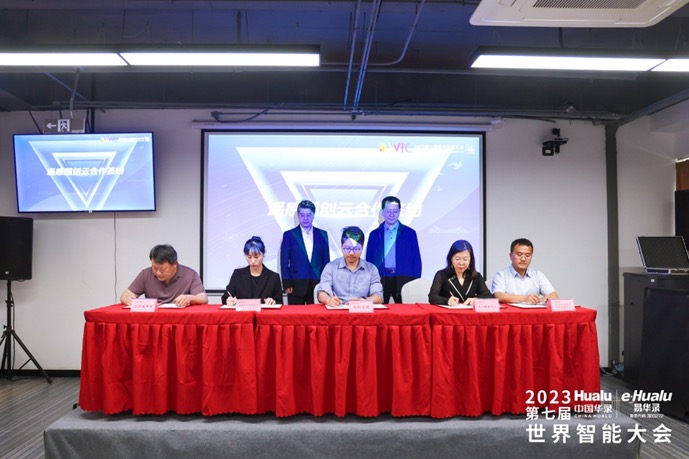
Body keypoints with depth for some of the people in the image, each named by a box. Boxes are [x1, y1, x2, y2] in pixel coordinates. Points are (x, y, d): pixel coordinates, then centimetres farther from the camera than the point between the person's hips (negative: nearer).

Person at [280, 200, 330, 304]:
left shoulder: (322, 234, 8)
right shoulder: (289, 235, 3)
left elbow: (326, 260, 10)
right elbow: (284, 262, 2)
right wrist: (286, 285, -5)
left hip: (317, 285, 2)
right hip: (296, 285, -1)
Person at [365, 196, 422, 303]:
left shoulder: (410, 233, 10)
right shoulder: (374, 234, 12)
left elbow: (416, 260, 7)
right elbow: (369, 260, 11)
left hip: (403, 279, 0)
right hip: (381, 279, 1)